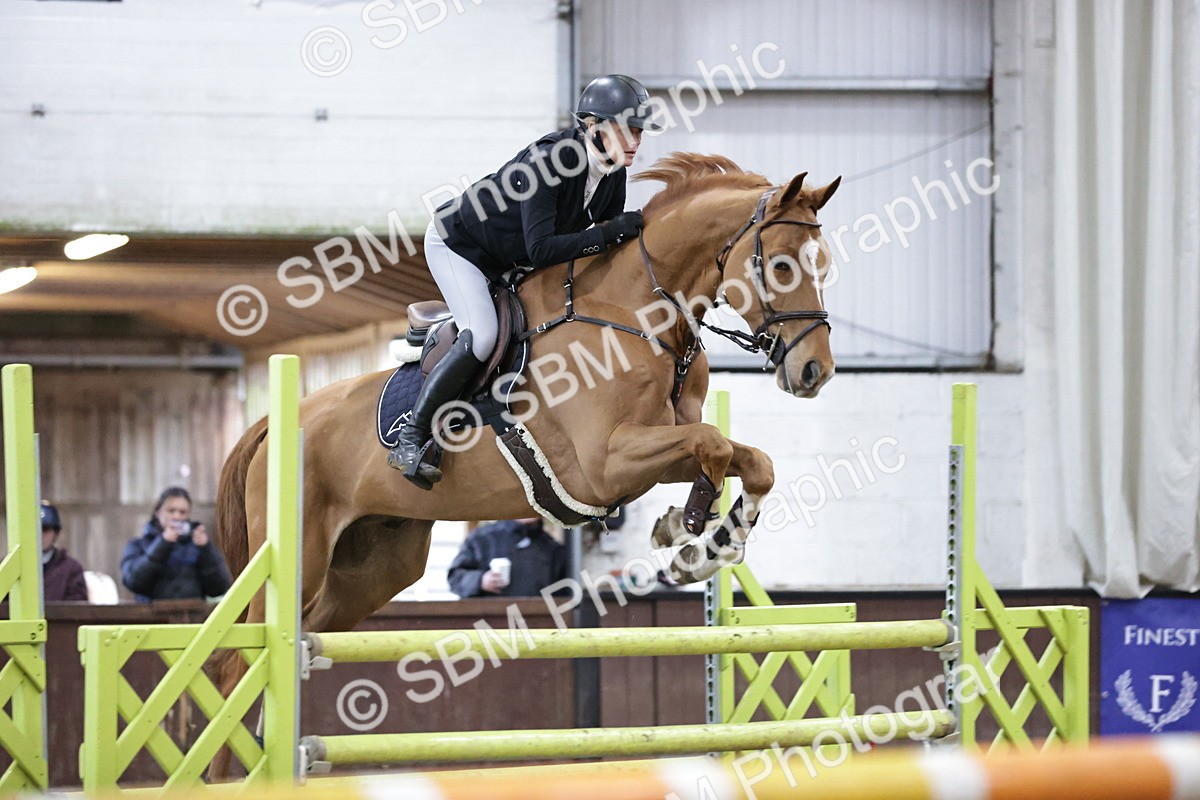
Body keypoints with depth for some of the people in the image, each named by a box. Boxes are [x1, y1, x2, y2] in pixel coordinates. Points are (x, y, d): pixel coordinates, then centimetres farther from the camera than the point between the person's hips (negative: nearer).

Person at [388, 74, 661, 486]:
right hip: (457, 243, -9)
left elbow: (611, 235, 3)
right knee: (481, 336, -26)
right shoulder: (547, 160, -35)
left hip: (507, 262, 9)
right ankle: (408, 443, -23)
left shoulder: (613, 171, -11)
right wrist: (607, 234, -43)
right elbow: (539, 250, -41)